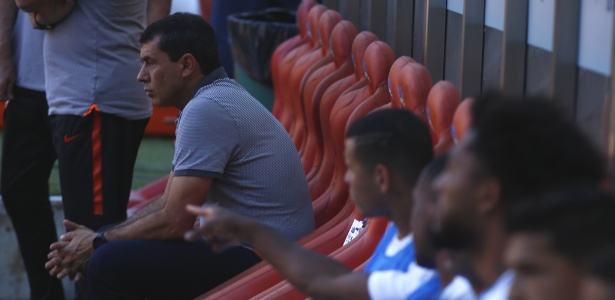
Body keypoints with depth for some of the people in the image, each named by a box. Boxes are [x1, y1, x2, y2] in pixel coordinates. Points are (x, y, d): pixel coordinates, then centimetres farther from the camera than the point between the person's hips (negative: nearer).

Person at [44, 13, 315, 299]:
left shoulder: (206, 109, -17)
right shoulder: (218, 98, 15)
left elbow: (174, 222, -19)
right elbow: (169, 201, 18)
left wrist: (98, 244, -4)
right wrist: (98, 239, 8)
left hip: (257, 256, -11)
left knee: (111, 265, -20)